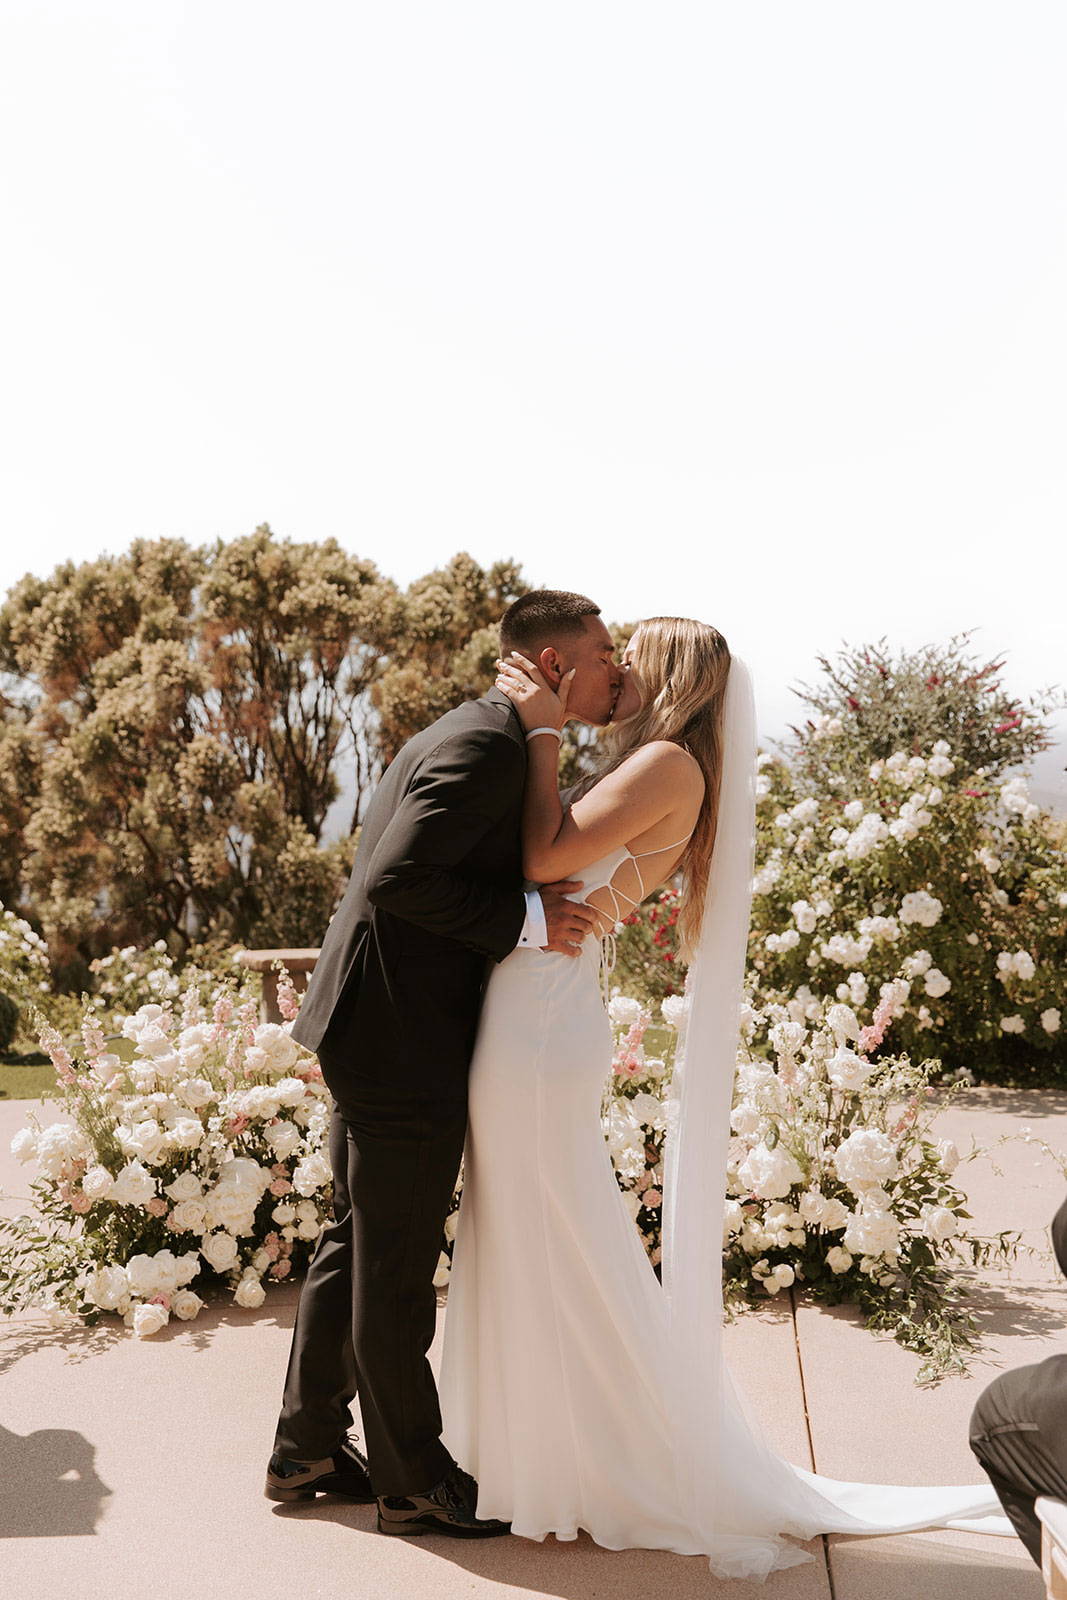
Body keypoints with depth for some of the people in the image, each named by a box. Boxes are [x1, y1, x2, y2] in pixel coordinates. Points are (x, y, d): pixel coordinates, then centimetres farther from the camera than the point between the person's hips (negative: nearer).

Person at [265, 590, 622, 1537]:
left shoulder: (478, 735, 15)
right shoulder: (488, 744, -17)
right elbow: (396, 877, -25)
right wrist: (524, 917, -20)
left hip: (373, 1034, 10)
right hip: (403, 1042, -10)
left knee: (358, 1247, 19)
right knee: (396, 1268, 5)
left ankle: (307, 1450, 34)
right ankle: (414, 1483, 21)